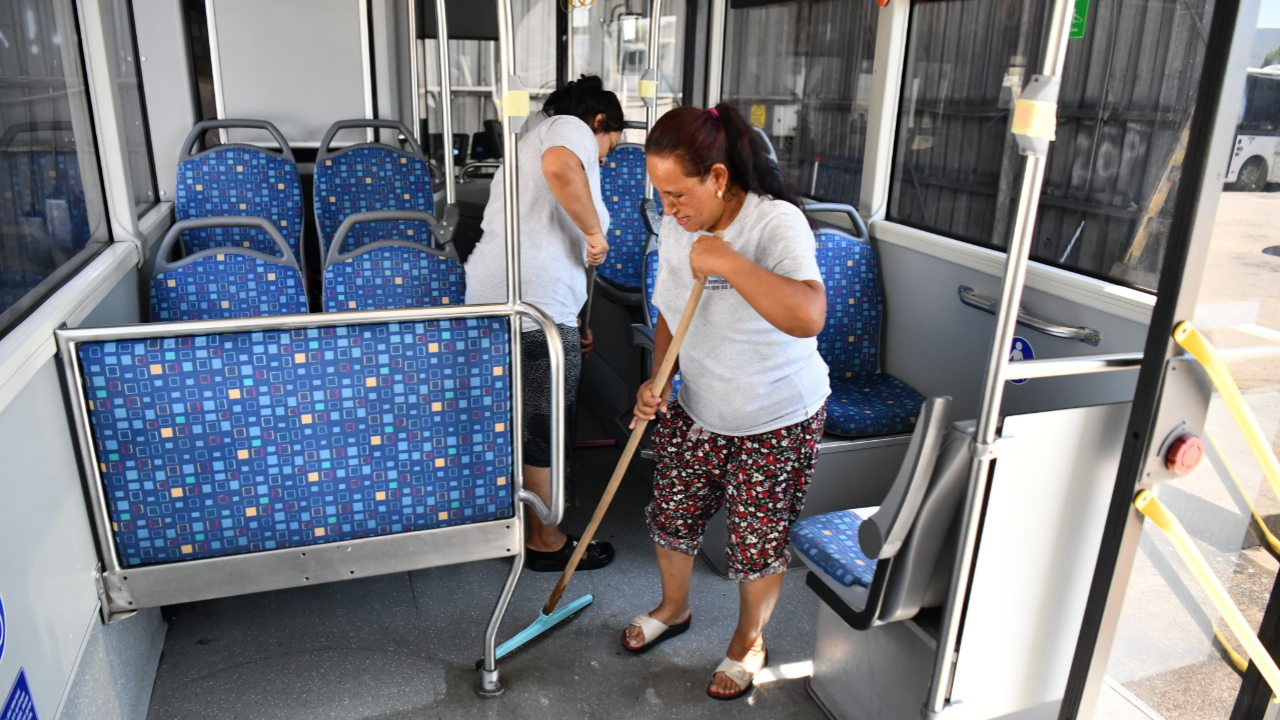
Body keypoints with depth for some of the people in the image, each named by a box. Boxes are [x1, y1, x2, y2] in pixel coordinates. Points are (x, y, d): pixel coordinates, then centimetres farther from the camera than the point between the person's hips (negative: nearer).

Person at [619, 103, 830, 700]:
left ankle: (749, 642, 37)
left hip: (776, 422, -6)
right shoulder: (676, 230, -4)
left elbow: (808, 317, -43)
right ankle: (673, 609, 47)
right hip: (698, 411, 6)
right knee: (670, 517, 17)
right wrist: (656, 382, -5)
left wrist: (726, 261, -41)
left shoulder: (777, 224, -26)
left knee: (758, 544, 9)